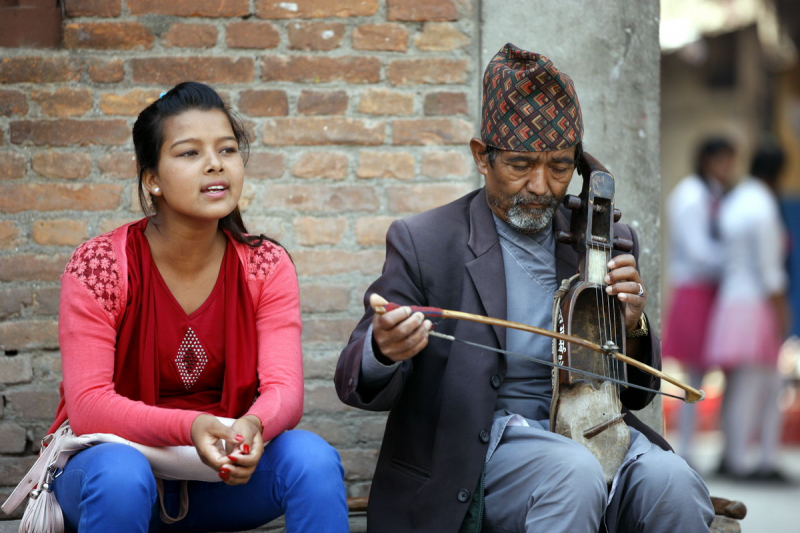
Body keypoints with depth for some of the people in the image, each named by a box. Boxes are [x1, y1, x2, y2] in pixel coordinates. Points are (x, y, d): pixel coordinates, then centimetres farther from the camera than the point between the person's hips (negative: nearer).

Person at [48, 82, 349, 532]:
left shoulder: (267, 267, -3)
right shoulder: (98, 267, -12)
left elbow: (284, 387, -13)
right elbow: (87, 404, -19)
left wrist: (252, 426, -38)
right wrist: (190, 428, -37)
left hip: (223, 466, 2)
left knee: (313, 458, -26)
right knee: (121, 475, -37)